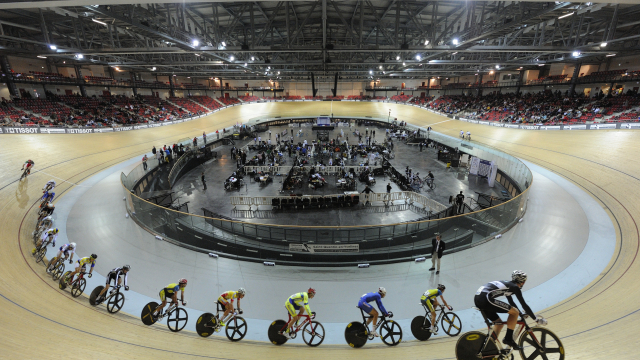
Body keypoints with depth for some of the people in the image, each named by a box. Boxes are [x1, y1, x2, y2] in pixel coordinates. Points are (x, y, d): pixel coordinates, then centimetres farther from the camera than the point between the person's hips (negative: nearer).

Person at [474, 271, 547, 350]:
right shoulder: (515, 287, 4)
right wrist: (536, 319, 15)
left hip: (477, 299, 9)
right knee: (514, 312, 2)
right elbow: (524, 305, 4)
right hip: (485, 299, -9)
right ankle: (508, 339, 4)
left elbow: (511, 302, 39)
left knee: (499, 323, 22)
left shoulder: (507, 284, 28)